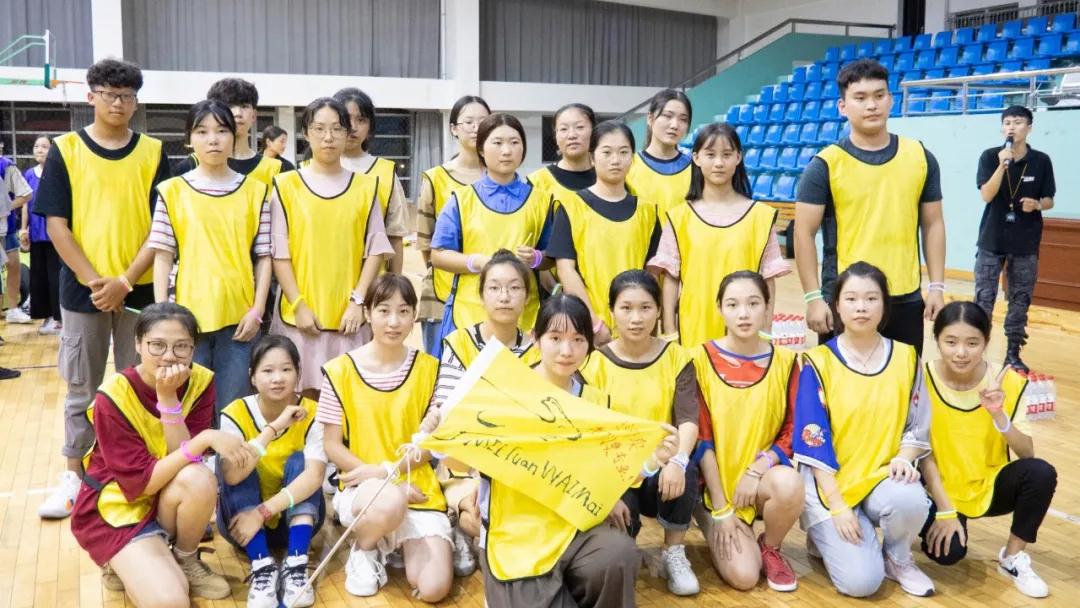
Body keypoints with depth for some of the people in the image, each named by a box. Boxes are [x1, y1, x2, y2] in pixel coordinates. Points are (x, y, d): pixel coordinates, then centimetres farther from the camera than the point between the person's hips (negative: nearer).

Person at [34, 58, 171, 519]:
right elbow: (56, 224, -3)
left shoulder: (153, 152, 1)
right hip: (83, 289, 0)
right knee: (82, 387, 9)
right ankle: (74, 474, 22)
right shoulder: (65, 150, 0)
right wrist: (93, 280, -13)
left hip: (141, 289, 0)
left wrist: (125, 280, -13)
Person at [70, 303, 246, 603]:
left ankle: (186, 561, -2)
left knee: (200, 480, -32)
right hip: (117, 503, -4)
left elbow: (187, 460, -20)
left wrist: (168, 398, -30)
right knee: (169, 599, -24)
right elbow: (140, 482, -26)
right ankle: (127, 563, 9)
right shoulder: (114, 396, -23)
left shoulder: (200, 381, -12)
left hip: (168, 497, 4)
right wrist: (205, 439, -36)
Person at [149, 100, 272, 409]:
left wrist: (258, 309, -3)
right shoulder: (173, 190, 3)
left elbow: (264, 256, 5)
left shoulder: (255, 190, 5)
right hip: (189, 314, 0)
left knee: (232, 408, 6)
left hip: (238, 315, 0)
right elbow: (162, 256, 2)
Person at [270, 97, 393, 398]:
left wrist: (357, 301, -4)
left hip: (348, 315, 1)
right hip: (300, 314, -1)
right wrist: (298, 305, -8)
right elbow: (279, 253, 0)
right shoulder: (287, 185, 2)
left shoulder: (365, 186, 7)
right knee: (304, 396, 2)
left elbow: (375, 250, 5)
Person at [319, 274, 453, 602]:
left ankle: (398, 542, 18)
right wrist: (380, 479, -14)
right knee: (389, 502, -39)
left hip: (418, 489, 2)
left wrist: (386, 470, -15)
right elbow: (332, 445, -2)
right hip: (361, 488, -2)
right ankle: (363, 549, -2)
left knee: (433, 588, -16)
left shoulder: (428, 369, 1)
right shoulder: (341, 370, -4)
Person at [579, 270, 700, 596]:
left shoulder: (677, 358, 0)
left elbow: (689, 420, -12)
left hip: (660, 470, 1)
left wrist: (677, 460, -34)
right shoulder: (595, 363, -3)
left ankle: (674, 554, -7)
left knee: (686, 471, -34)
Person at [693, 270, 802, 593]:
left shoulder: (785, 361, -1)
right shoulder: (702, 359, -7)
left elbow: (792, 432, 1)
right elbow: (701, 438, -8)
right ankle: (718, 533, 15)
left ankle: (770, 548, -2)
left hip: (763, 477, 2)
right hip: (717, 482, -2)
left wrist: (758, 469, -16)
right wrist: (720, 508, -11)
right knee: (743, 576, -20)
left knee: (790, 483, -35)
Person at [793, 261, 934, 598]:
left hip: (882, 477, 3)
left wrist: (904, 458, -14)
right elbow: (813, 440, -11)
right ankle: (826, 537, 15)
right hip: (830, 482, -3)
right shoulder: (818, 363, -9)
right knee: (860, 581, -20)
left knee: (910, 501, -34)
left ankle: (898, 558, 1)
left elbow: (917, 428, 9)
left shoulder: (905, 357, 2)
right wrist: (838, 506, -16)